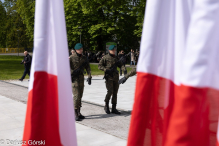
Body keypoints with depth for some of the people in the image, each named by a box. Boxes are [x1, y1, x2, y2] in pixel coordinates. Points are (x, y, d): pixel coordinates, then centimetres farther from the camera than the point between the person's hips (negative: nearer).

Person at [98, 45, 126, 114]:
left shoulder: (116, 58, 14)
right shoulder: (105, 57, -2)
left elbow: (120, 64, 13)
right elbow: (99, 66, -4)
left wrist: (124, 68, -9)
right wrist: (106, 70, -17)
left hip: (116, 77, 5)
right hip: (109, 77, -5)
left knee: (115, 93, 6)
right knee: (110, 92, -14)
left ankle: (114, 108, 13)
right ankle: (106, 105, 8)